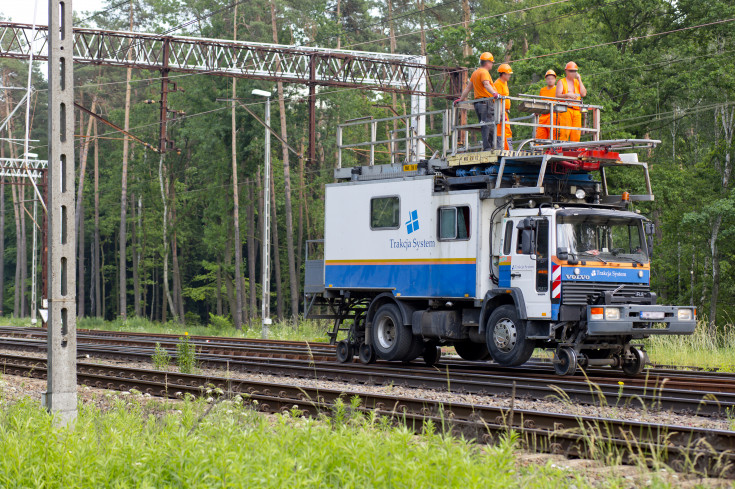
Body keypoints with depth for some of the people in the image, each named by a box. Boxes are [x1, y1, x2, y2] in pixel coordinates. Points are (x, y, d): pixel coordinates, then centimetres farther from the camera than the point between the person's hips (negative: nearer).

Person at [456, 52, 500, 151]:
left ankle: (487, 146, 7)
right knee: (488, 125, -13)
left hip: (477, 101, 9)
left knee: (484, 126, 9)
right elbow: (486, 84, -25)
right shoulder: (484, 72, -7)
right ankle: (487, 147, -19)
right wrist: (494, 93, -39)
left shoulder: (475, 73, 21)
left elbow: (468, 88, 27)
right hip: (486, 102, -9)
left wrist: (461, 99, 34)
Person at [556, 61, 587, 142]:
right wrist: (567, 95, -20)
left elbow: (583, 94, 7)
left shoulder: (577, 82, 22)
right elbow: (557, 95, -2)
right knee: (565, 132, -15)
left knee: (576, 133, -3)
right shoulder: (561, 82, 10)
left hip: (577, 110, 4)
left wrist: (579, 80, 5)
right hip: (565, 109, -4)